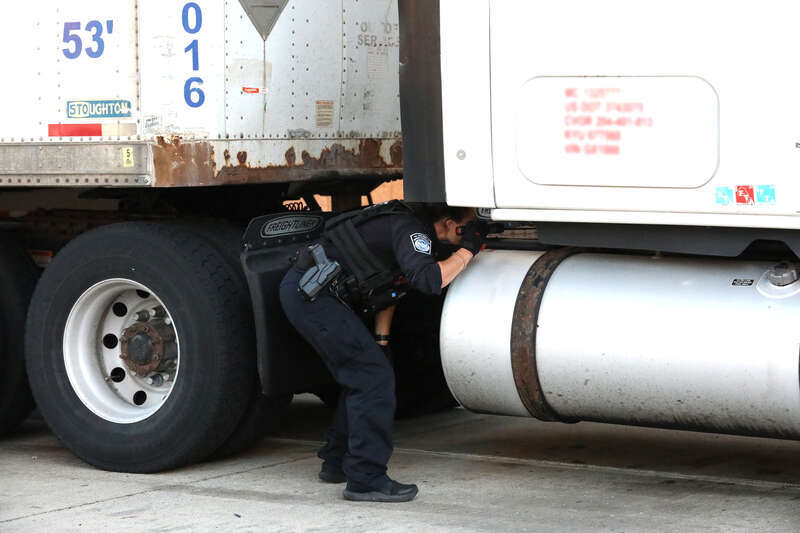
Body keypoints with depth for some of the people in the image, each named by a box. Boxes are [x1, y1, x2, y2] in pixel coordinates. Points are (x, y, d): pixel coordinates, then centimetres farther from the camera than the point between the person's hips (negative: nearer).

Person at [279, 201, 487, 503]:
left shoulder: (409, 227, 17)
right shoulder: (410, 230, -14)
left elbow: (391, 285, 26)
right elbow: (428, 280, -31)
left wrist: (381, 338, 22)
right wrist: (468, 250, -20)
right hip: (312, 294, -11)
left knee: (362, 376, 19)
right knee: (374, 377, -12)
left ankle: (337, 462, 27)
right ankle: (365, 478, -11)